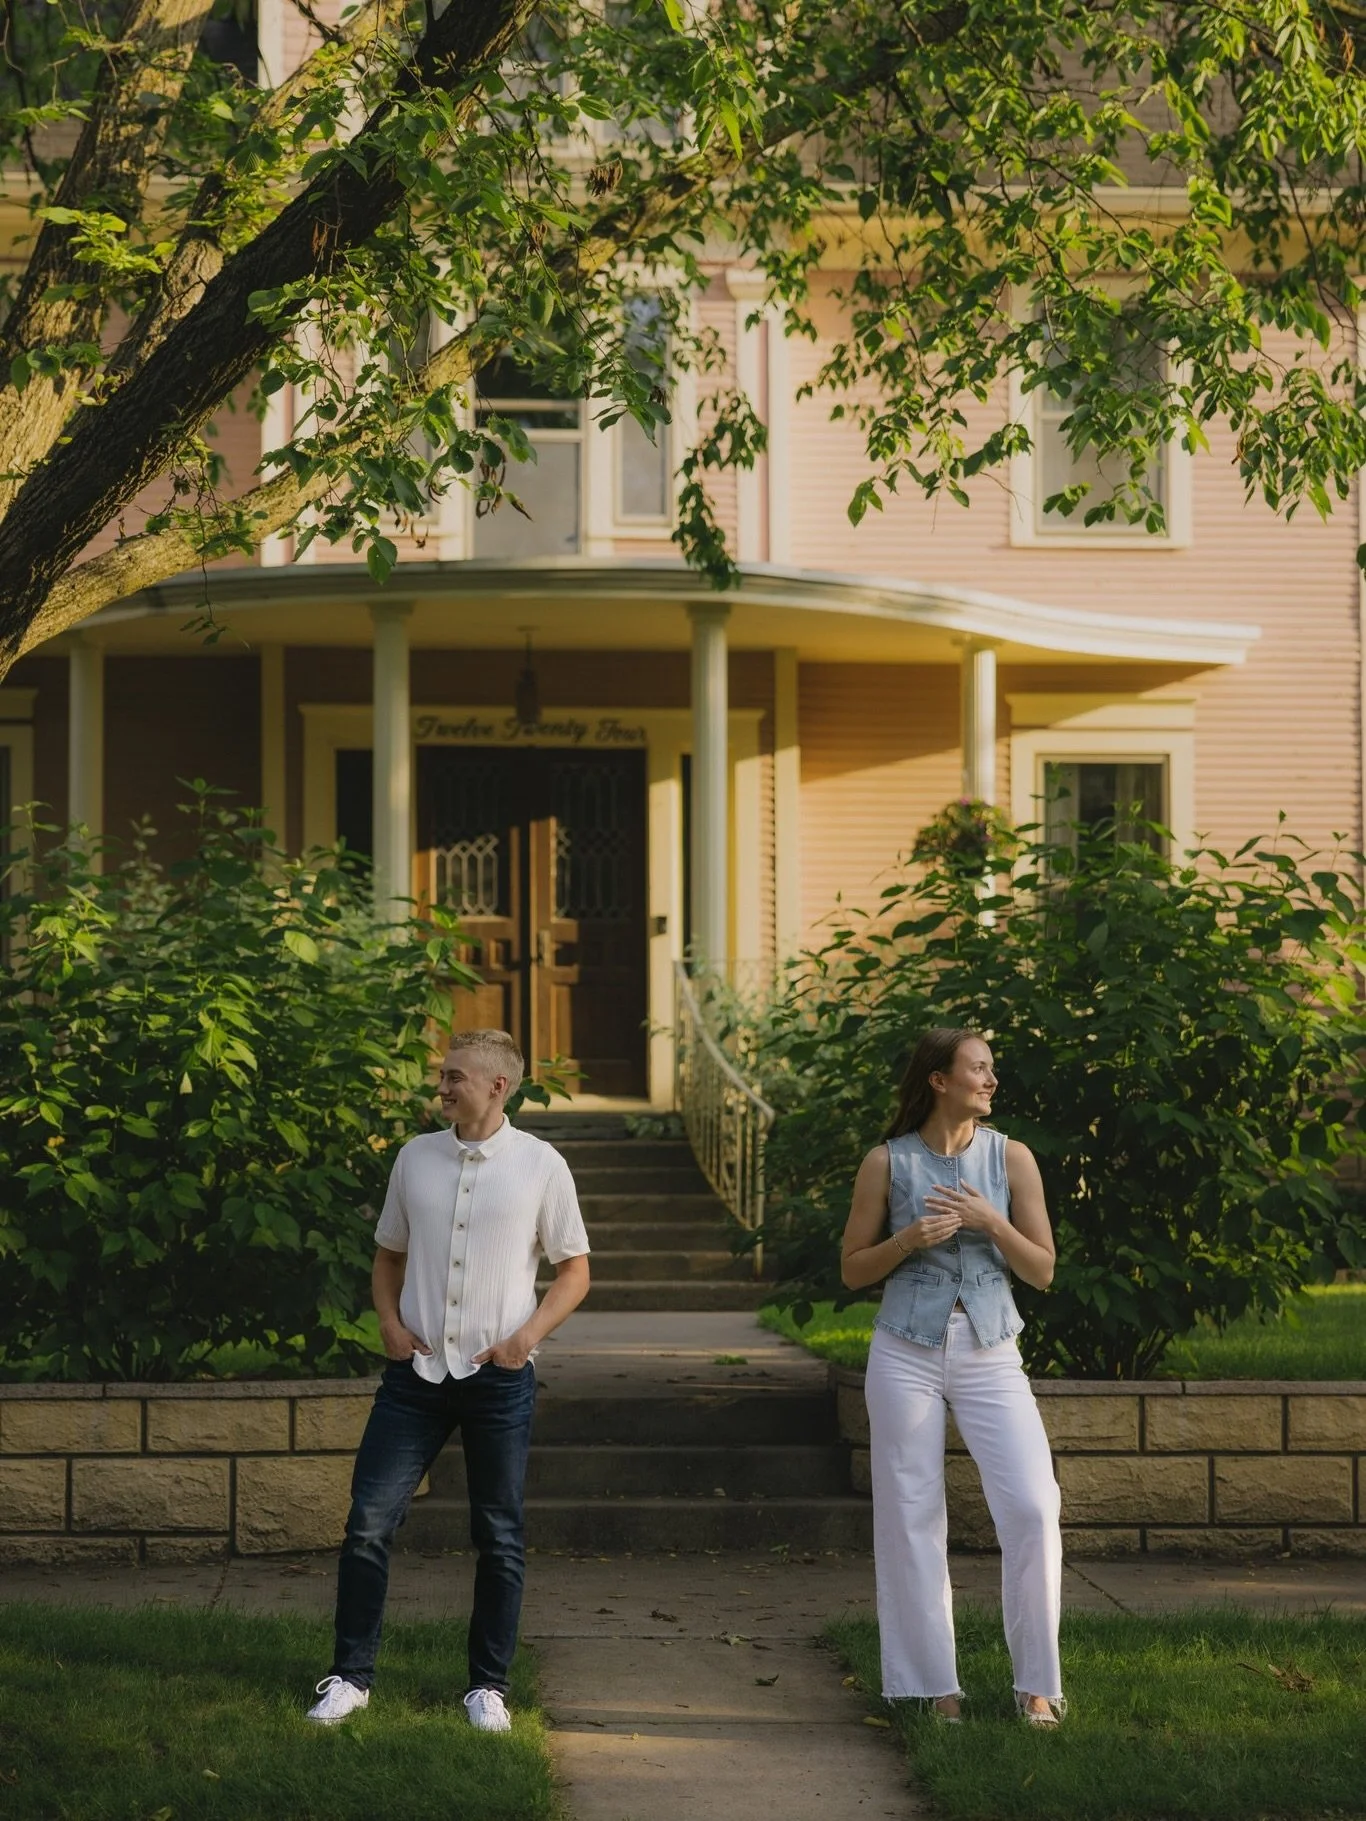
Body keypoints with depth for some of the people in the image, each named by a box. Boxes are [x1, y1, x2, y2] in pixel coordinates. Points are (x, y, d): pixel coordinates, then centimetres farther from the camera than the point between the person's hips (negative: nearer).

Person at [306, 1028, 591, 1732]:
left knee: (499, 1537, 5)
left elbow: (574, 1270, 4)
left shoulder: (540, 1165, -3)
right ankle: (350, 1676, 8)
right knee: (368, 1522, -2)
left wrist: (529, 1334, -11)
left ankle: (488, 1686, 17)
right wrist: (389, 1322, 0)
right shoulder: (415, 1157, 6)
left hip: (498, 1377, -2)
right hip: (417, 1370, 2)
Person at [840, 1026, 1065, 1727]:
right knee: (911, 1518, 1)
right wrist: (909, 1239, -12)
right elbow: (852, 1270, 5)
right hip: (907, 1352, -1)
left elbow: (1042, 1271, 4)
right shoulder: (888, 1162, 1)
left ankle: (1036, 1684, 1)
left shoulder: (1010, 1158, 4)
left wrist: (991, 1222, -11)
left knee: (1033, 1508, -11)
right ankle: (934, 1686, 12)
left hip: (990, 1353, 1)